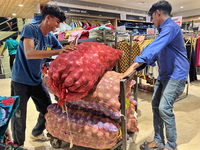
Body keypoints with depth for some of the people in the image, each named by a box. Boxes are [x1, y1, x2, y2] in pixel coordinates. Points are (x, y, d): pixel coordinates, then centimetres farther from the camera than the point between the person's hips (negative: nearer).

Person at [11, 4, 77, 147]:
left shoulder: (51, 38, 1)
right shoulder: (30, 29, -16)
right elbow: (29, 53, -32)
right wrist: (57, 51, -38)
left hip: (37, 80, 6)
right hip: (21, 80, -6)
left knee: (48, 110, 13)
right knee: (19, 115, 6)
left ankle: (37, 133, 41)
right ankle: (18, 144, 31)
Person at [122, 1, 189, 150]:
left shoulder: (171, 27, -16)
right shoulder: (164, 29, 17)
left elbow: (154, 48, -30)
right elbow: (156, 51, 20)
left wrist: (134, 66, -35)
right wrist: (138, 67, 14)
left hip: (176, 75, -9)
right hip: (164, 75, 10)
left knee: (164, 108, -10)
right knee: (155, 106, 8)